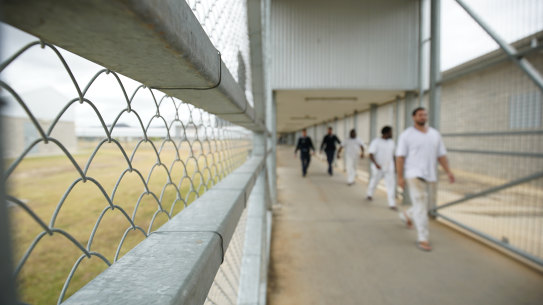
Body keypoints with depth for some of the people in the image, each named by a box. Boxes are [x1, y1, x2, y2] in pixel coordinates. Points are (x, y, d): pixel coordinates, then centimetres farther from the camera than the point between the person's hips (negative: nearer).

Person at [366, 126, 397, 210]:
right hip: (378, 168, -4)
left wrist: (394, 165, 18)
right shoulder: (376, 142, -11)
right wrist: (376, 164, -31)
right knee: (374, 182, 14)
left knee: (391, 184, -6)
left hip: (389, 168, 4)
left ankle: (392, 204, -2)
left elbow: (392, 154, 19)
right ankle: (370, 194, 43)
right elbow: (371, 155, -17)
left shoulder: (391, 142, 7)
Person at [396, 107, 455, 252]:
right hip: (414, 175, -6)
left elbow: (441, 155, 12)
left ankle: (407, 215, 41)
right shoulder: (407, 135, -4)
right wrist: (400, 177, -12)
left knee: (428, 203, 14)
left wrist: (448, 171, 0)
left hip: (431, 175, 6)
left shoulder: (435, 134, 12)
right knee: (421, 205, -9)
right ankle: (423, 239, -1)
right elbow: (400, 157, -7)